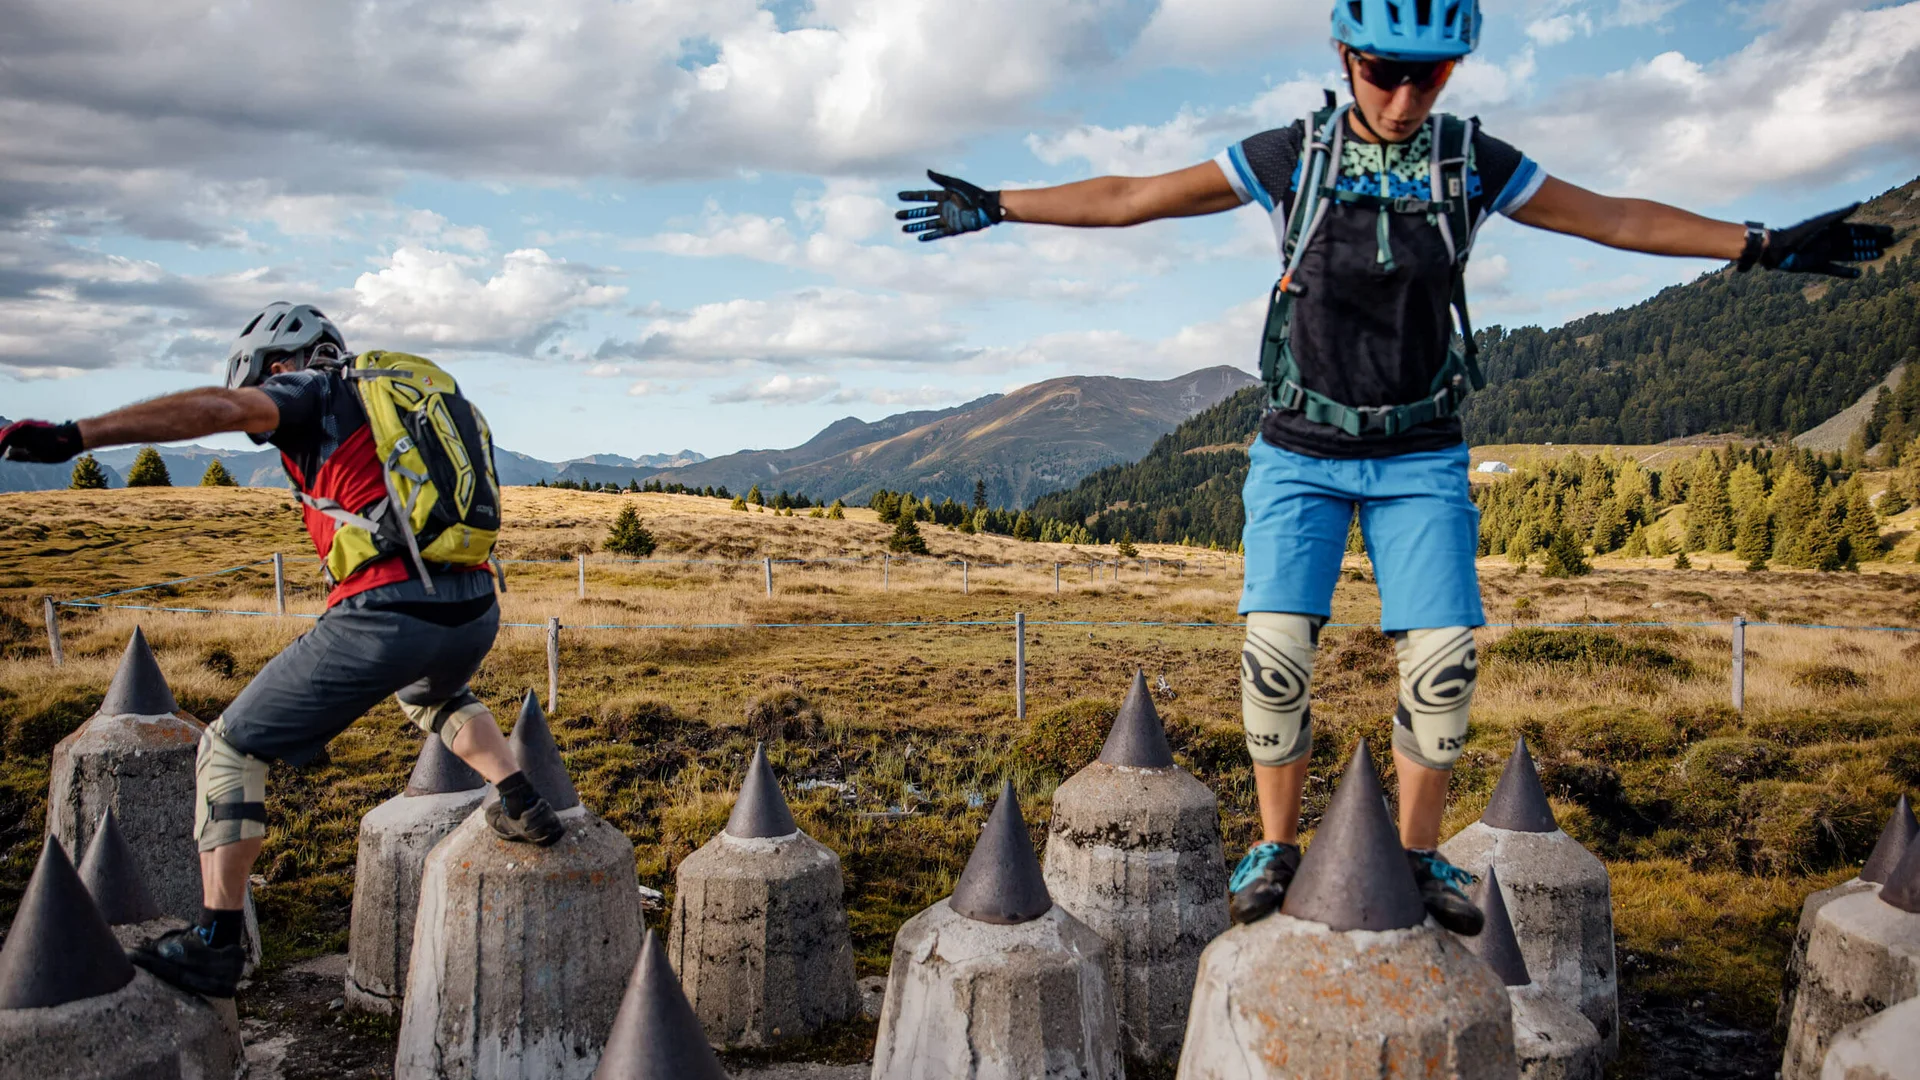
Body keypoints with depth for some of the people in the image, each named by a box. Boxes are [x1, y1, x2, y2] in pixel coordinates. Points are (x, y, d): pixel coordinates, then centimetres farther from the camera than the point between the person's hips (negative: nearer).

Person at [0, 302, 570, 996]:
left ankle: (214, 946, 6)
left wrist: (73, 436, -18)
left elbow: (220, 407, -12)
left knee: (232, 750, 11)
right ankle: (521, 805, 24)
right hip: (476, 613, 7)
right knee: (430, 695, 41)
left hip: (385, 614, -6)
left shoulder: (313, 393, 7)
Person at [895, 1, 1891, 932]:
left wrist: (1764, 245, 10)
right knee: (1276, 646, -14)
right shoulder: (1288, 158, -4)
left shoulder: (1473, 163, 0)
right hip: (1302, 452, -1)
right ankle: (1276, 848, 4)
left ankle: (1419, 855, 10)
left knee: (1443, 656, -8)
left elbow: (1615, 219, 10)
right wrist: (993, 207, -2)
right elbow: (1131, 198, -1)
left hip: (1421, 458, 1)